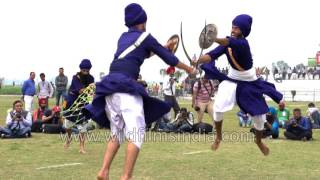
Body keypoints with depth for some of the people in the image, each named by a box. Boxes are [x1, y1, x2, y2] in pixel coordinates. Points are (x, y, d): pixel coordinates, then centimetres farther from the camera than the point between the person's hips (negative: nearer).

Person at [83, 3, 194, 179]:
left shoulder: (124, 37, 23)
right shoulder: (145, 37, 5)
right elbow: (169, 59, 12)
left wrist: (163, 47, 45)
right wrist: (189, 69, 27)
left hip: (110, 85, 7)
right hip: (125, 85, -7)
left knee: (117, 133, 14)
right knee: (136, 133, -8)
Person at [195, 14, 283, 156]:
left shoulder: (243, 43, -29)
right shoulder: (227, 44, -11)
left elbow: (229, 42, -50)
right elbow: (213, 55, -22)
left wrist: (213, 39, -70)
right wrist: (198, 61, -43)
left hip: (250, 84, -4)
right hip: (232, 81, 4)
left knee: (260, 116, 3)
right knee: (218, 107, -16)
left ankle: (259, 141, 34)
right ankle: (218, 137, 11)